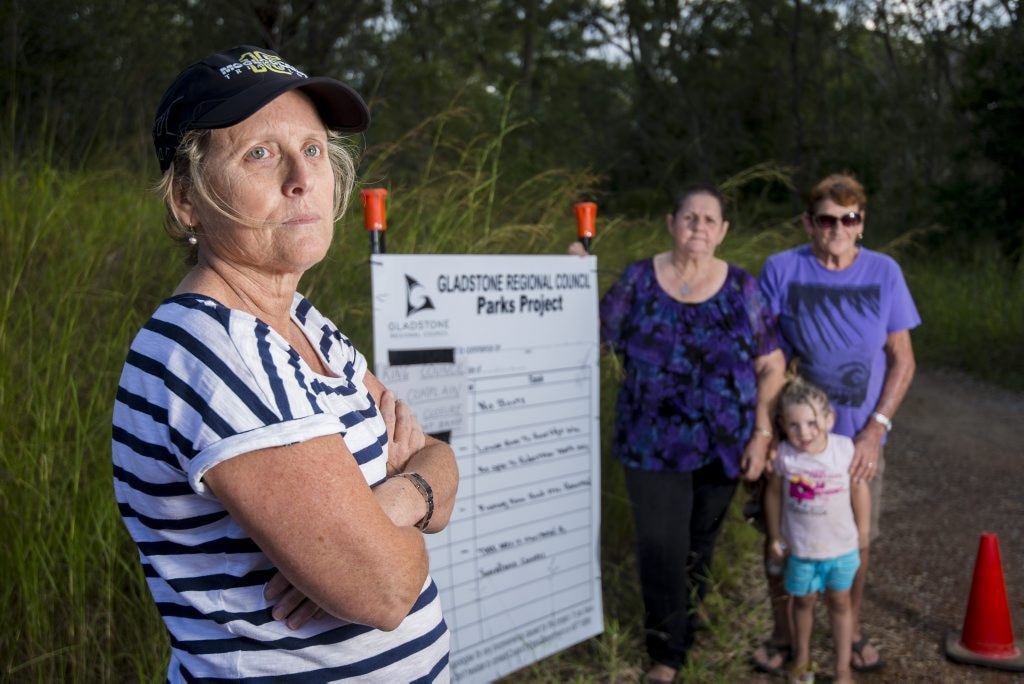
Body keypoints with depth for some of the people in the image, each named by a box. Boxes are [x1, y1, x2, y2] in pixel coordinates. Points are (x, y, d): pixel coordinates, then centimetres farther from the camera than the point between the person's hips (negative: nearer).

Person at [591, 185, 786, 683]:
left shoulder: (742, 287, -1)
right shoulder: (638, 280, -2)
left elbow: (772, 366, 1)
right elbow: (594, 337, 0)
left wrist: (762, 433, -7)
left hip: (722, 446, 2)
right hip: (653, 445, -1)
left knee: (699, 545, 16)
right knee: (661, 549, -2)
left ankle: (685, 625, 41)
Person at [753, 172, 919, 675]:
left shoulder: (883, 272, -4)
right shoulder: (781, 269, -9)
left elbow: (902, 359, -1)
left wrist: (875, 430, -9)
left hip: (860, 437, 1)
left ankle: (852, 632, 37)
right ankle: (782, 635, 29)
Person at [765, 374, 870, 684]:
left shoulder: (845, 449, -19)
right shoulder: (784, 456, -20)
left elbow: (859, 489, -5)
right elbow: (774, 494, -5)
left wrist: (862, 530, 4)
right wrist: (775, 536, 2)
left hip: (841, 546, 0)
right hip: (800, 547, 0)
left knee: (840, 603, 15)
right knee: (803, 601, 19)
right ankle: (802, 657, 41)